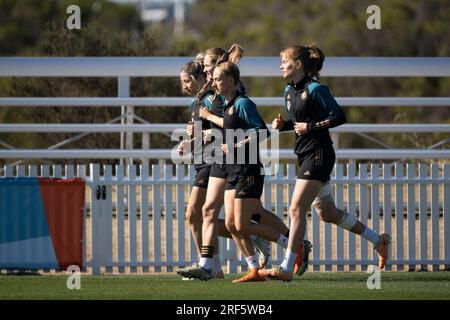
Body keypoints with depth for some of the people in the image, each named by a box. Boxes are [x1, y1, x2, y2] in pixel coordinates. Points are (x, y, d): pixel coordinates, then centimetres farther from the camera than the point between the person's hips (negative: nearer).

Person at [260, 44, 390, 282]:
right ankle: (378, 240, 28)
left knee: (297, 209, -14)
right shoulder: (289, 90, 12)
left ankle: (286, 268, -14)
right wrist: (282, 125, 4)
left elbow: (339, 117, -15)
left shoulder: (315, 89, -14)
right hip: (305, 155, 10)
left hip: (319, 155, -10)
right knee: (327, 212, 14)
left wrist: (310, 126, -19)